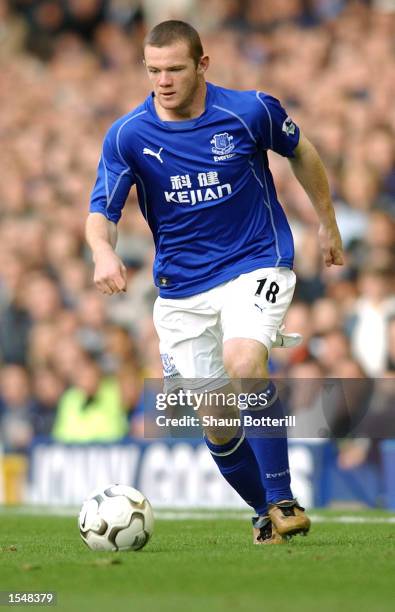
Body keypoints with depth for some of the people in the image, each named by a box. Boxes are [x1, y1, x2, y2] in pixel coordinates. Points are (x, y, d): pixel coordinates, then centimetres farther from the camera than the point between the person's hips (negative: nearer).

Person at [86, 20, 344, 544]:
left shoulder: (251, 111, -10)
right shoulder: (127, 136, -8)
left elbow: (301, 153, 10)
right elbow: (102, 211, -11)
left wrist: (328, 224, 17)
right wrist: (104, 251, -34)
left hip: (256, 265, -3)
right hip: (181, 290, 3)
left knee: (243, 363, -31)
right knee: (218, 425, 3)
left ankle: (283, 501, -23)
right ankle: (267, 514, 27)